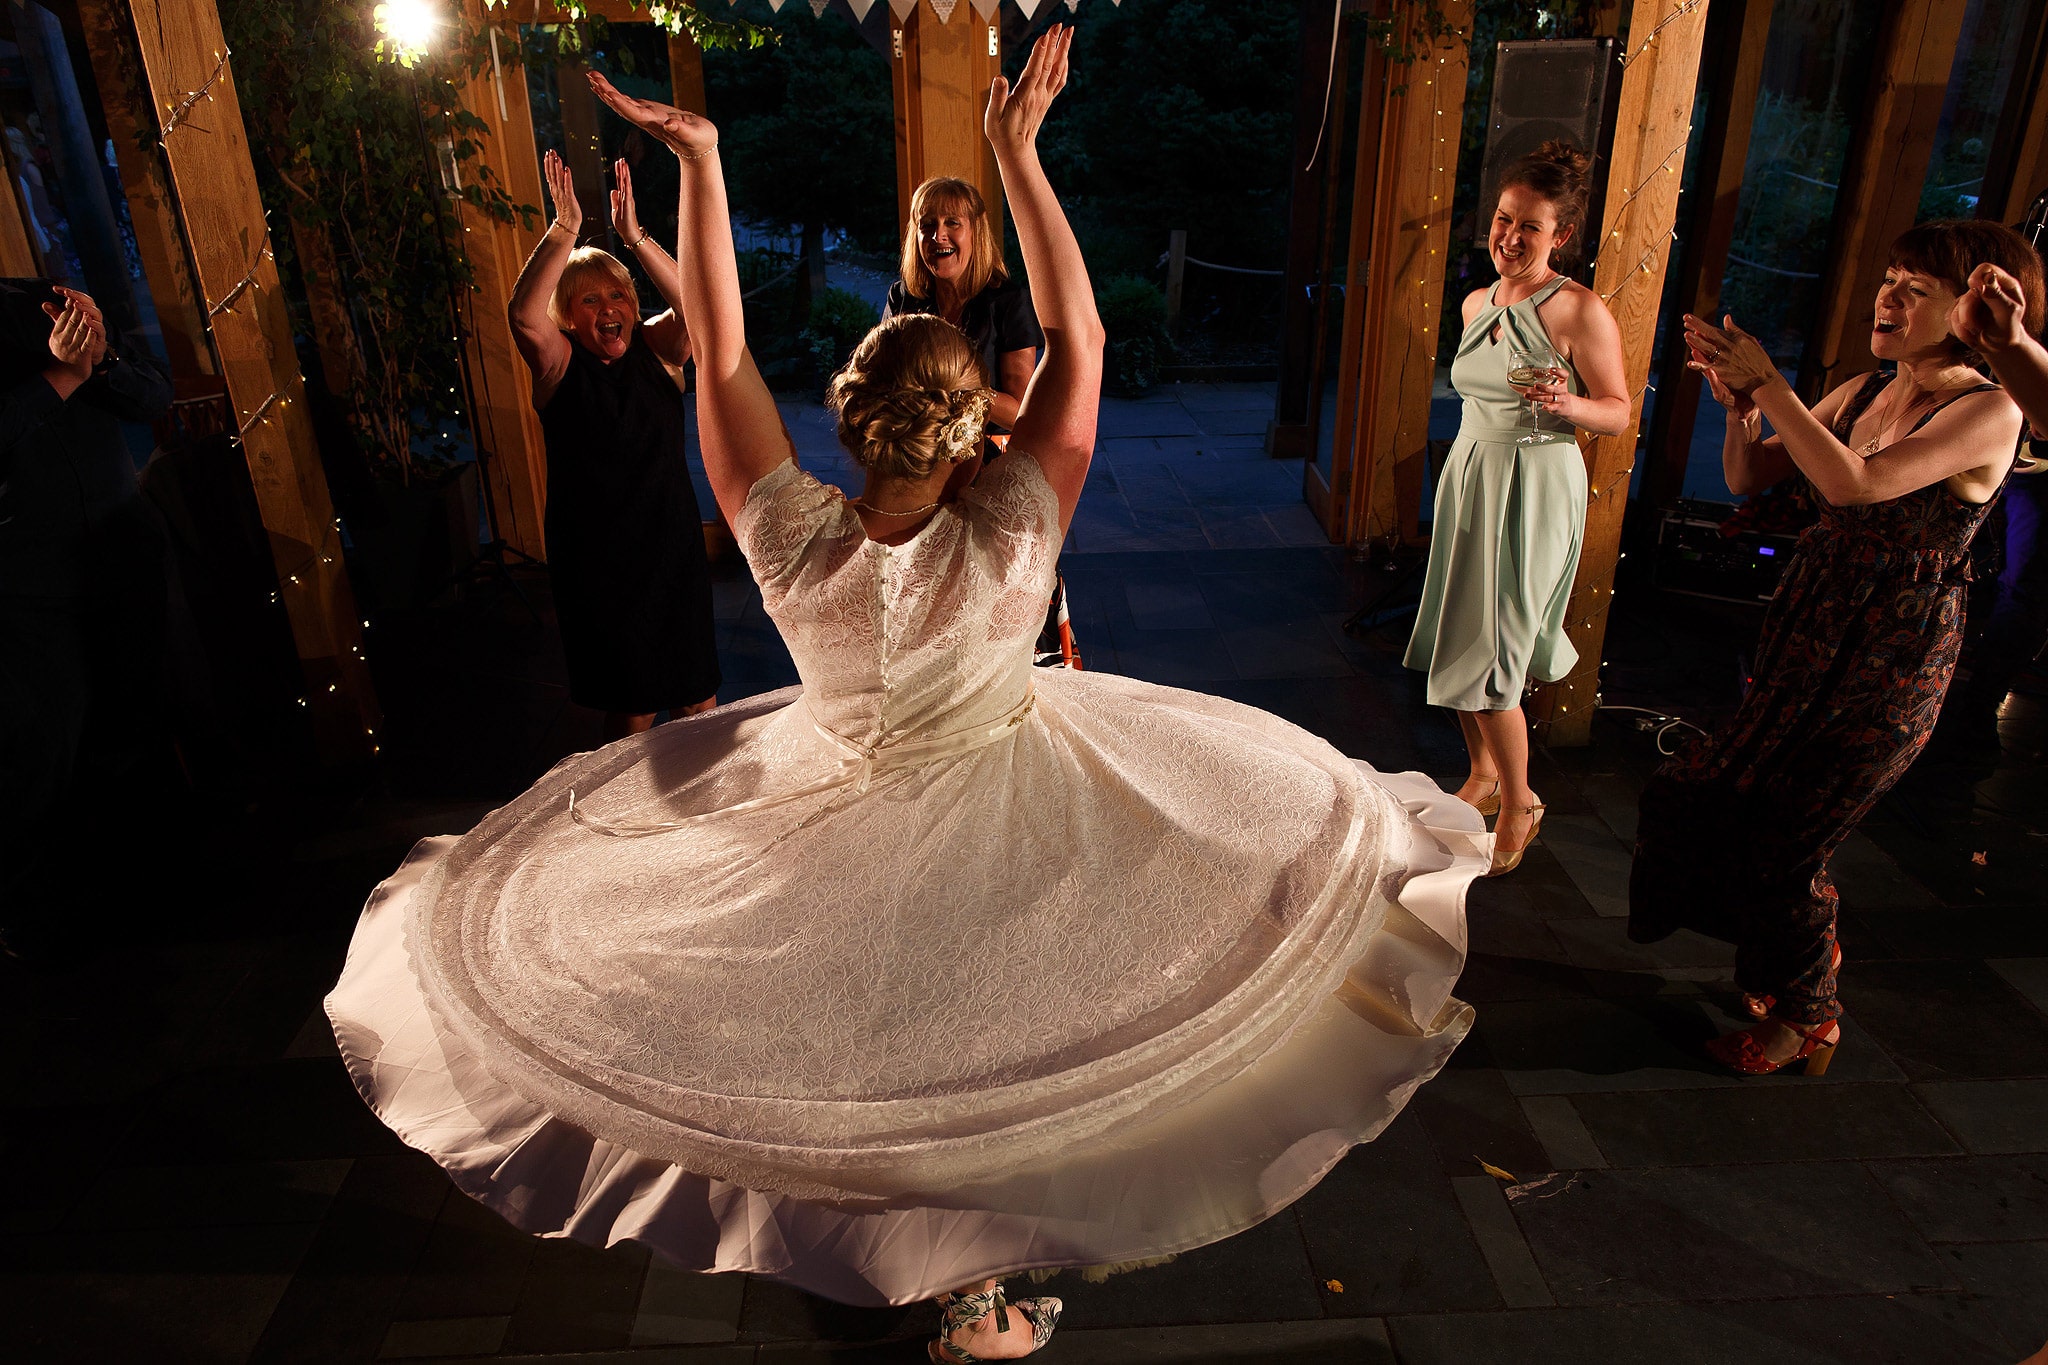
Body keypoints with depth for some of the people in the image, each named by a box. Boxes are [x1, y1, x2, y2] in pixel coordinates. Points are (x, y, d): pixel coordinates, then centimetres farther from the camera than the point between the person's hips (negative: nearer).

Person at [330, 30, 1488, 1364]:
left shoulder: (792, 539, -24)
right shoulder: (1007, 539, -28)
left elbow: (721, 347, -17)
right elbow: (1079, 337, -22)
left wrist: (700, 158, -14)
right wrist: (1019, 147, -21)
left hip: (842, 813, 3)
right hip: (1008, 812, -2)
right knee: (997, 1051, 20)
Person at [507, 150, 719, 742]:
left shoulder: (652, 350, 1)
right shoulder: (559, 364, -5)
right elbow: (523, 315, -27)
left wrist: (635, 237, -27)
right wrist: (565, 231, -34)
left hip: (674, 545, 3)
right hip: (598, 558, -2)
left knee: (697, 697, 12)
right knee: (631, 711, 8)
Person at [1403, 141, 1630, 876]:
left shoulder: (1580, 311, -11)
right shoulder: (1478, 304, 9)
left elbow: (1618, 412, -7)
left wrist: (1565, 403, -27)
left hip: (1534, 491, -7)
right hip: (1468, 477, 7)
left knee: (1488, 656, -7)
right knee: (1461, 643, 11)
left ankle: (1518, 804, 11)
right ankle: (1483, 775, 30)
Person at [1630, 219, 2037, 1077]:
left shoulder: (1989, 413, -17)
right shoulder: (1862, 392, 3)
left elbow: (1854, 484, -31)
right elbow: (1749, 477, 3)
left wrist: (1768, 381, -28)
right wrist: (1740, 406, -15)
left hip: (1891, 660, -7)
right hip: (1811, 631, 7)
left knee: (1780, 842, 1)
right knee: (1726, 805, 17)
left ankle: (1805, 1019, 27)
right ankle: (1807, 952, 45)